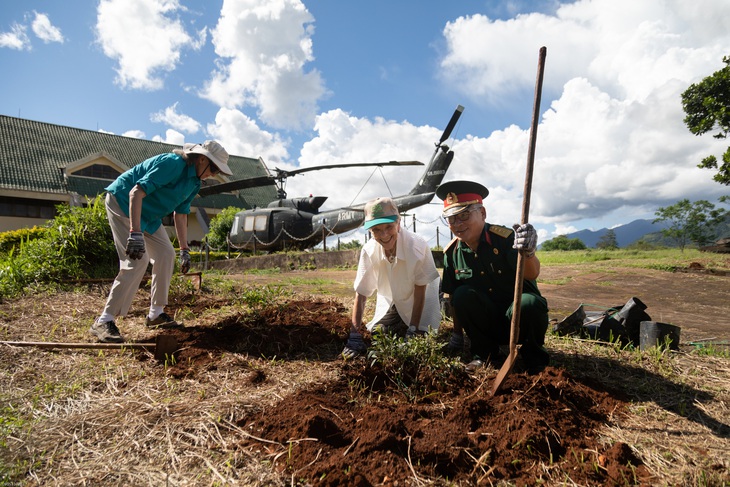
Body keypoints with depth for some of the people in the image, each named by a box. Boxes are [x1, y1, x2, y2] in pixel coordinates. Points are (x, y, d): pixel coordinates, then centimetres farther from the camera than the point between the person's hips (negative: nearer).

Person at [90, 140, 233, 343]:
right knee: (137, 260, -20)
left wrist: (184, 251, 8)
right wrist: (135, 234, -40)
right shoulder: (173, 164, -27)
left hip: (148, 212, 10)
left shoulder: (194, 182, 2)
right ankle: (103, 322, -13)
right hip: (122, 201, -10)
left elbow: (180, 214, 9)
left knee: (166, 254, 5)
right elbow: (136, 193, -33)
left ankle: (156, 314, 15)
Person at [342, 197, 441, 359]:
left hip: (417, 300, -3)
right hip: (389, 301, 3)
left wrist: (412, 330, -23)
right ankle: (399, 326, 29)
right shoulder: (368, 251, -25)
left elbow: (420, 289, -24)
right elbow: (361, 295, -19)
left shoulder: (417, 245, -34)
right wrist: (354, 336, -22)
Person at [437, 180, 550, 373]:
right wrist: (457, 332, 8)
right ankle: (485, 354, -4)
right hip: (488, 324, 3)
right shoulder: (452, 252, -5)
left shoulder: (505, 237, -19)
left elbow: (532, 274, -33)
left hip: (517, 317, -3)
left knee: (529, 302, -35)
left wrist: (528, 253, -56)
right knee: (463, 294, -24)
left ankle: (534, 354, -3)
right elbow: (452, 297, 5)